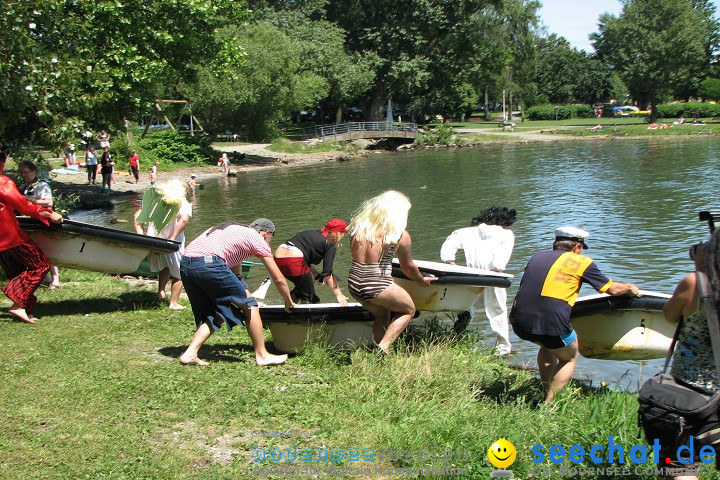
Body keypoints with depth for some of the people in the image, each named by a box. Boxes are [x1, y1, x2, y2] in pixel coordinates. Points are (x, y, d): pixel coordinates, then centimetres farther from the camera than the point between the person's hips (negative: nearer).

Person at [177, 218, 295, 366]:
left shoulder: (233, 231, 35)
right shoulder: (257, 238, 14)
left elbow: (236, 273, 43)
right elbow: (278, 279, 18)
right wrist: (289, 303, 33)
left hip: (184, 265, 8)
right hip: (209, 263, -8)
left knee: (216, 315, 20)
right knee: (249, 304, 7)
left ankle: (190, 353, 8)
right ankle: (262, 356, 13)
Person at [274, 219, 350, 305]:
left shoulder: (313, 234, 25)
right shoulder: (330, 246, 3)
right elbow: (327, 273, -1)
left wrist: (316, 274, 22)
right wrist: (339, 295, 1)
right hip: (293, 262, -8)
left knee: (301, 286, 28)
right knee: (308, 293, 11)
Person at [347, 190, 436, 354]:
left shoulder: (358, 226, 6)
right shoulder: (401, 235, -5)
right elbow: (408, 268, 7)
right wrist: (422, 280, 28)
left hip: (353, 285, 6)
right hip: (377, 286, -5)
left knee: (382, 316, 29)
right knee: (409, 310, 20)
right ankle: (383, 348, 5)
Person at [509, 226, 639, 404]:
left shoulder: (536, 256, 22)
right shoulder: (581, 262, 10)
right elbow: (613, 289, 18)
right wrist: (630, 288, 40)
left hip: (519, 322, 5)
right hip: (551, 322, -5)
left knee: (548, 346, 35)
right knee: (569, 359, 23)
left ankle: (548, 393, 35)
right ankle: (549, 404, 13)